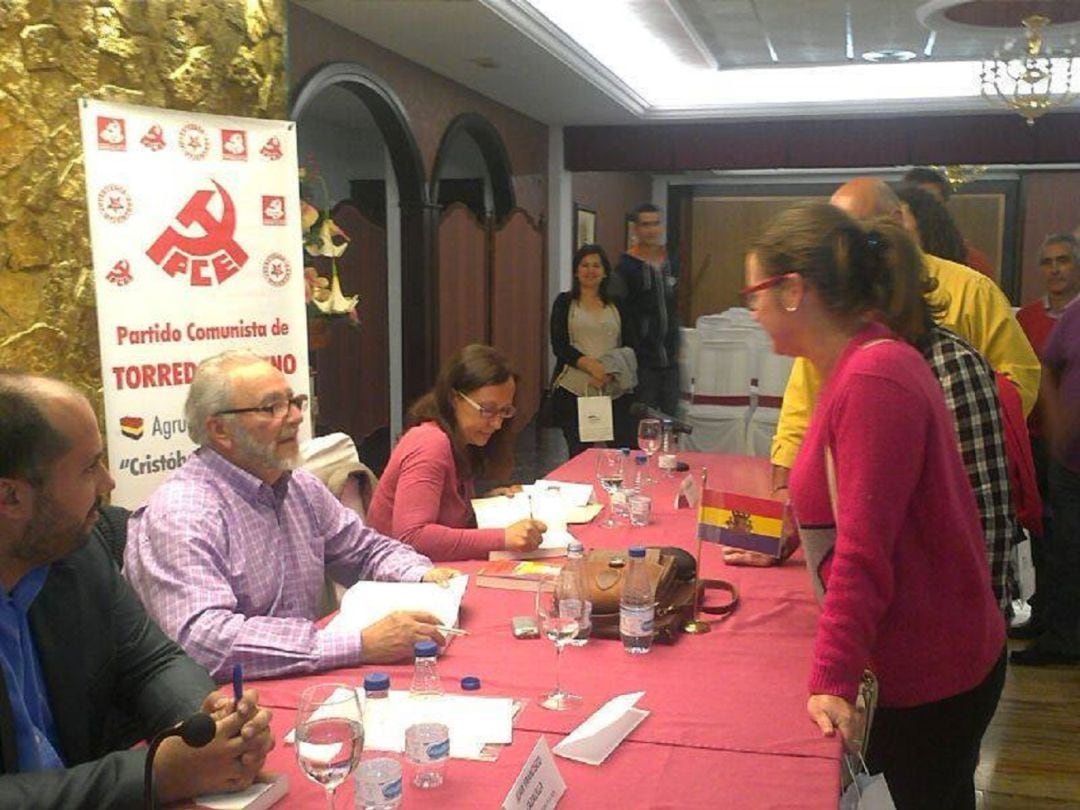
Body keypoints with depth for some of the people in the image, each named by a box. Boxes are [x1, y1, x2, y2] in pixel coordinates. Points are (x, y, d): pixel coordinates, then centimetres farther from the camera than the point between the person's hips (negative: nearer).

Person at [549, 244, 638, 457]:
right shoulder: (564, 302, 8)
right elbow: (559, 345, -2)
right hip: (573, 390, -1)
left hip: (614, 390, 1)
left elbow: (629, 346, 8)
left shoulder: (616, 305, 13)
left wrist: (612, 371, -12)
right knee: (579, 454, 3)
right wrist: (590, 364, -17)